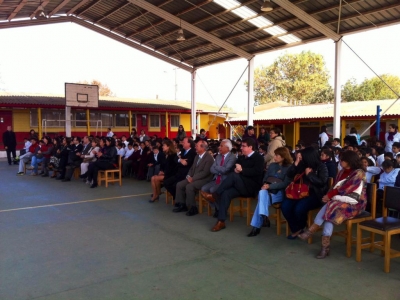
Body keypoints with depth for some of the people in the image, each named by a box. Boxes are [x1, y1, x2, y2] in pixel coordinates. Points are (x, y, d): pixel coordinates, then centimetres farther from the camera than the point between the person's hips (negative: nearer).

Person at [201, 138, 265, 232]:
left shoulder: (258, 158, 1)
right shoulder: (241, 158, 22)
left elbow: (257, 172, -16)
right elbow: (234, 169, 15)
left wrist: (242, 170, -21)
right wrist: (236, 170, -9)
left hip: (252, 187, -6)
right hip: (240, 186, 6)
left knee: (233, 175, -30)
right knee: (226, 193, -24)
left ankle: (215, 195, -19)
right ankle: (221, 221, -24)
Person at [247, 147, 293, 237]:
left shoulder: (289, 168, -2)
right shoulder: (272, 165, 17)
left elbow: (285, 184, -12)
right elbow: (265, 178, 18)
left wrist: (270, 186, -19)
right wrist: (265, 185, -6)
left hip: (280, 193, -4)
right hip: (268, 191, 5)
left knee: (263, 199, -31)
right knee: (262, 193, -33)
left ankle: (257, 226, -29)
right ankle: (264, 217, -39)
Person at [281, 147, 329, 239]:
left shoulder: (321, 167, -2)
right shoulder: (302, 165, 8)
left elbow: (322, 182, -12)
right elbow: (289, 175, 4)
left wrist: (309, 174, -9)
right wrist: (296, 163, -4)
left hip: (314, 194, -5)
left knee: (299, 208, -30)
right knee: (285, 206, -20)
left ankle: (300, 228, 4)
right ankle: (296, 229, 1)